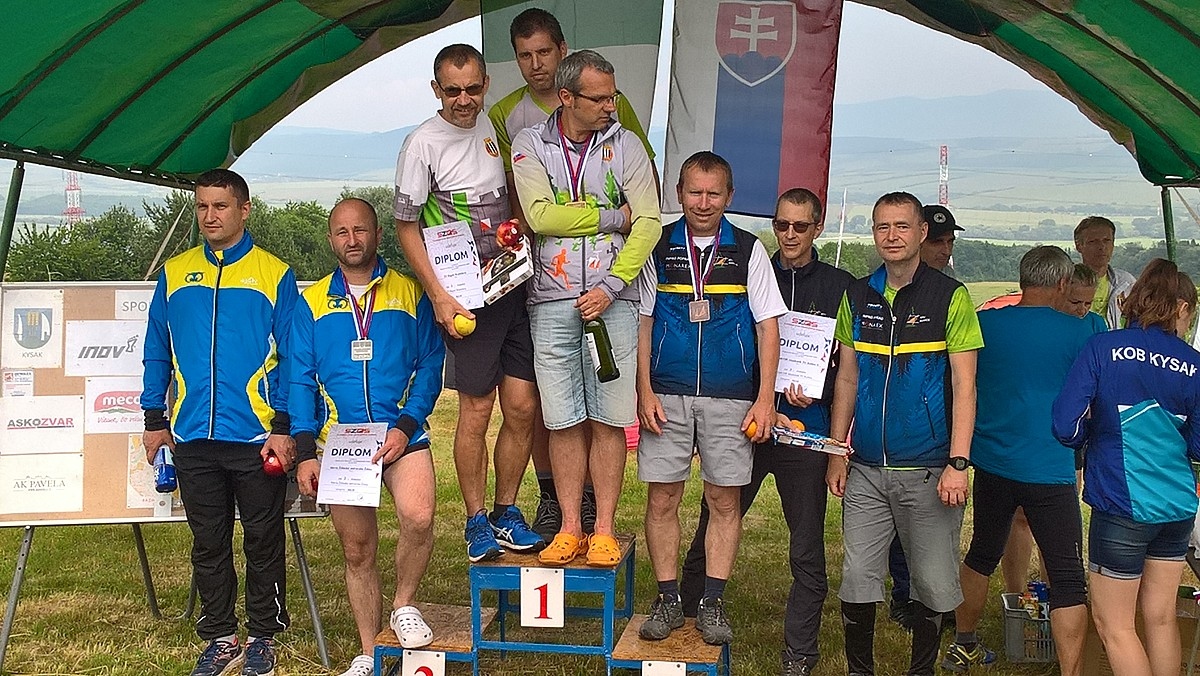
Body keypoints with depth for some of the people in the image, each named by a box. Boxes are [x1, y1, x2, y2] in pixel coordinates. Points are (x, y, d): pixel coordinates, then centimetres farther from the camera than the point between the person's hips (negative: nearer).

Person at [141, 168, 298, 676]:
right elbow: (157, 353, 13)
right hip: (193, 439, 3)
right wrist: (154, 420, 8)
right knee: (208, 545, 12)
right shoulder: (174, 274, 9)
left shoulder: (274, 274, -1)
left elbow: (292, 358, -4)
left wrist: (284, 428, -10)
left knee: (263, 543, 8)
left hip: (257, 439, -3)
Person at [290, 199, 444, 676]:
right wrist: (304, 452, -3)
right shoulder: (311, 302, 11)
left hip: (401, 434, -2)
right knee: (357, 552, 8)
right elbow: (301, 380, 7)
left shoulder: (410, 294, 6)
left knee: (418, 518, -26)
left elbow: (430, 366, 1)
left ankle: (404, 606, 2)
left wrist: (405, 426, -13)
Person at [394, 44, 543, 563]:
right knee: (477, 409, -2)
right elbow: (406, 227, -6)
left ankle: (506, 512, 18)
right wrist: (438, 297, -12)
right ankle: (477, 522, 13)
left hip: (514, 284, 5)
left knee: (523, 407, 3)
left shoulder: (495, 126, 10)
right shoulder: (423, 143, -7)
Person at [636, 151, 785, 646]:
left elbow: (767, 326, 4)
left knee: (725, 500, 4)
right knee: (661, 499, 2)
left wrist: (765, 399, -3)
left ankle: (712, 603, 15)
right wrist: (645, 392, -2)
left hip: (731, 399, 0)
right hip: (666, 395, 1)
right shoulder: (659, 248, 6)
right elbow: (643, 323, 7)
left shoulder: (749, 251, 5)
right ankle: (667, 600, 15)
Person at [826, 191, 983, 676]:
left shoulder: (950, 297, -3)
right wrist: (836, 453, 6)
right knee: (857, 578, 5)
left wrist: (957, 463, -13)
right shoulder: (857, 297, 7)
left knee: (932, 584, 7)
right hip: (866, 470, 3)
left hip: (929, 470, -3)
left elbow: (964, 386, -5)